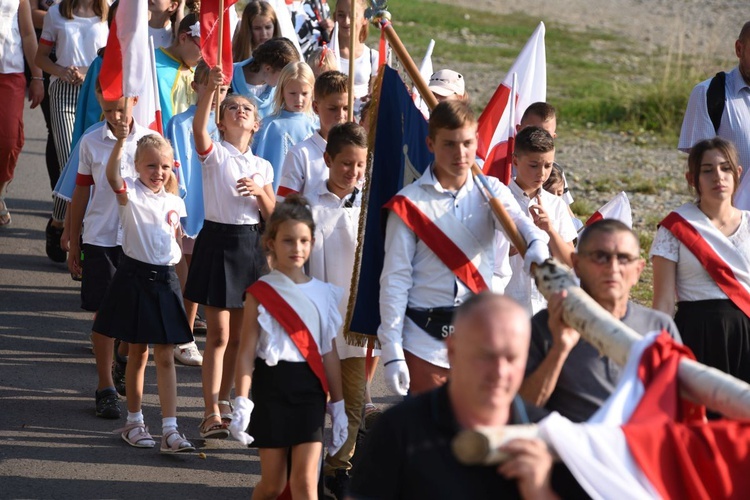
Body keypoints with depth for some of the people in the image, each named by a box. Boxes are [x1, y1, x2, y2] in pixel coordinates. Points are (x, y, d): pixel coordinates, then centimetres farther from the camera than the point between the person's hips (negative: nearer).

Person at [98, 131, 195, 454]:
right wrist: (120, 141, -45)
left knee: (165, 356, 2)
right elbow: (112, 176, -31)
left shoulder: (174, 202, 6)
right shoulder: (130, 194, -9)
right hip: (135, 276, -3)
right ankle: (134, 421, 22)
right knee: (137, 354, 7)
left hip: (165, 279, 3)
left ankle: (170, 429, -1)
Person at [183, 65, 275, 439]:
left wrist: (259, 193, -12)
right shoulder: (214, 153, -3)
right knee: (219, 333, -6)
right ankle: (212, 413, -4)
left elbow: (272, 216, 8)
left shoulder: (262, 167, 11)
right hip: (218, 240, -4)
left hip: (251, 244, 4)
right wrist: (210, 90, -39)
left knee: (237, 335, 11)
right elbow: (198, 127, -25)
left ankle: (224, 403, 24)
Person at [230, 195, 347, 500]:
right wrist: (242, 403, -11)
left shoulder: (324, 294, 6)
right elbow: (247, 352, -4)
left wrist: (338, 405, 11)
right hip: (272, 386, -2)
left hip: (309, 388, 2)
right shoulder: (261, 293, -2)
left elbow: (330, 354, 11)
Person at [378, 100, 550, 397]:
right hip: (425, 339, -2)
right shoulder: (409, 203, -2)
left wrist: (536, 242, -40)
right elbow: (395, 280, -3)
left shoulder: (489, 192, 6)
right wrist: (391, 351, -8)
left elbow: (517, 220, -15)